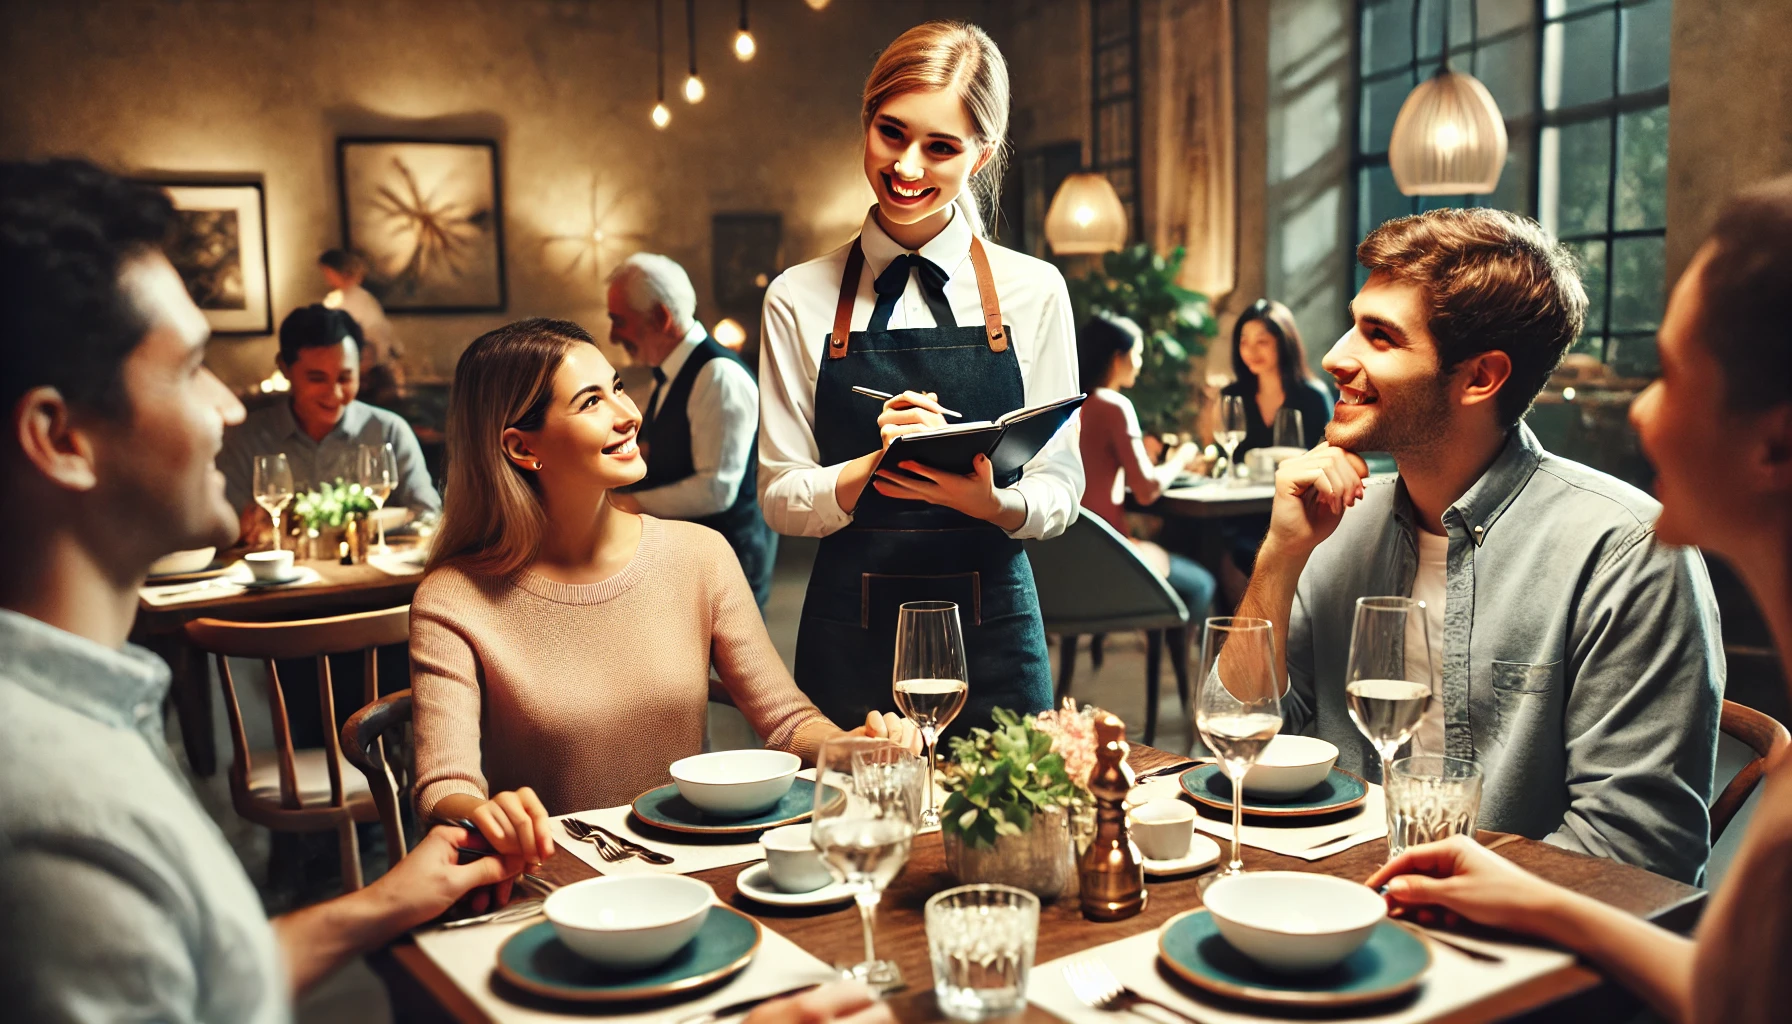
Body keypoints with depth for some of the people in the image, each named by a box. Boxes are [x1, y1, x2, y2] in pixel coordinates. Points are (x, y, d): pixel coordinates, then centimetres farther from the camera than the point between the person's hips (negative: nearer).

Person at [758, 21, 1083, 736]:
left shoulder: (1034, 293, 1)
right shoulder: (799, 300, 1)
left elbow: (1061, 490, 2)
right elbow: (780, 500, 0)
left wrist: (992, 502, -19)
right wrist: (874, 467, -19)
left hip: (994, 632, 0)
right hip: (850, 642, 0)